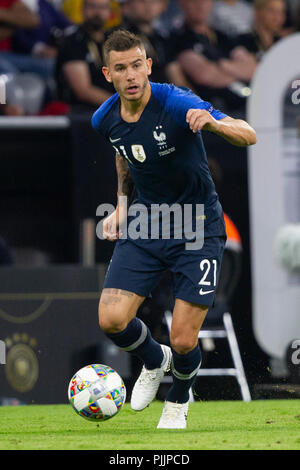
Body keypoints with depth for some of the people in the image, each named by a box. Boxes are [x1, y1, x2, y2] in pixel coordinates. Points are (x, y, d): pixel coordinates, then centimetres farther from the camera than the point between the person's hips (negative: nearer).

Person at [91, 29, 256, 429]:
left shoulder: (176, 104, -23)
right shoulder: (105, 119, -5)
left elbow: (249, 136, -29)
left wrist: (213, 124, -48)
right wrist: (122, 203, 9)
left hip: (198, 228, -4)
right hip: (145, 225, 4)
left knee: (184, 342, -8)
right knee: (112, 320, -13)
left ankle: (178, 402, 27)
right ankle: (154, 361, 22)